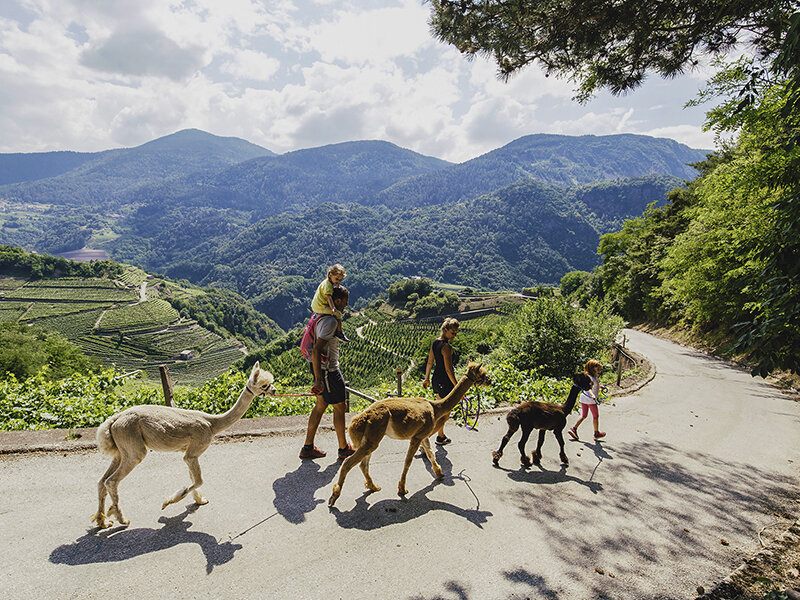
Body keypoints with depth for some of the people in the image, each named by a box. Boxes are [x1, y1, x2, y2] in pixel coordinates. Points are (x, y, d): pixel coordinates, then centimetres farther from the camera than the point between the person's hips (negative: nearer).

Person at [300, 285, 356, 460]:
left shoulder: (321, 316, 9)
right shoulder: (330, 321, -22)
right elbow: (316, 350, -26)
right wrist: (318, 379, -26)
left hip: (320, 367, 10)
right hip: (327, 370, -10)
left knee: (321, 405, 16)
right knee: (340, 407, 4)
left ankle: (308, 447, 23)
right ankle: (344, 448, 18)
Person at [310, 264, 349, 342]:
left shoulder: (327, 282, 13)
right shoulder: (328, 284, -18)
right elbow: (328, 296, -31)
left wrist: (336, 287, 12)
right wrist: (333, 308, -39)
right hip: (320, 307, -11)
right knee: (338, 314, -13)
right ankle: (339, 332, -7)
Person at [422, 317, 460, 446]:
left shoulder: (435, 342, 4)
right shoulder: (446, 347, -22)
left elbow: (430, 362, 13)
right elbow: (448, 370, -23)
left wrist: (427, 378, 23)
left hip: (436, 379, 9)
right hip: (446, 382, -9)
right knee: (445, 413, 2)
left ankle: (440, 436, 36)